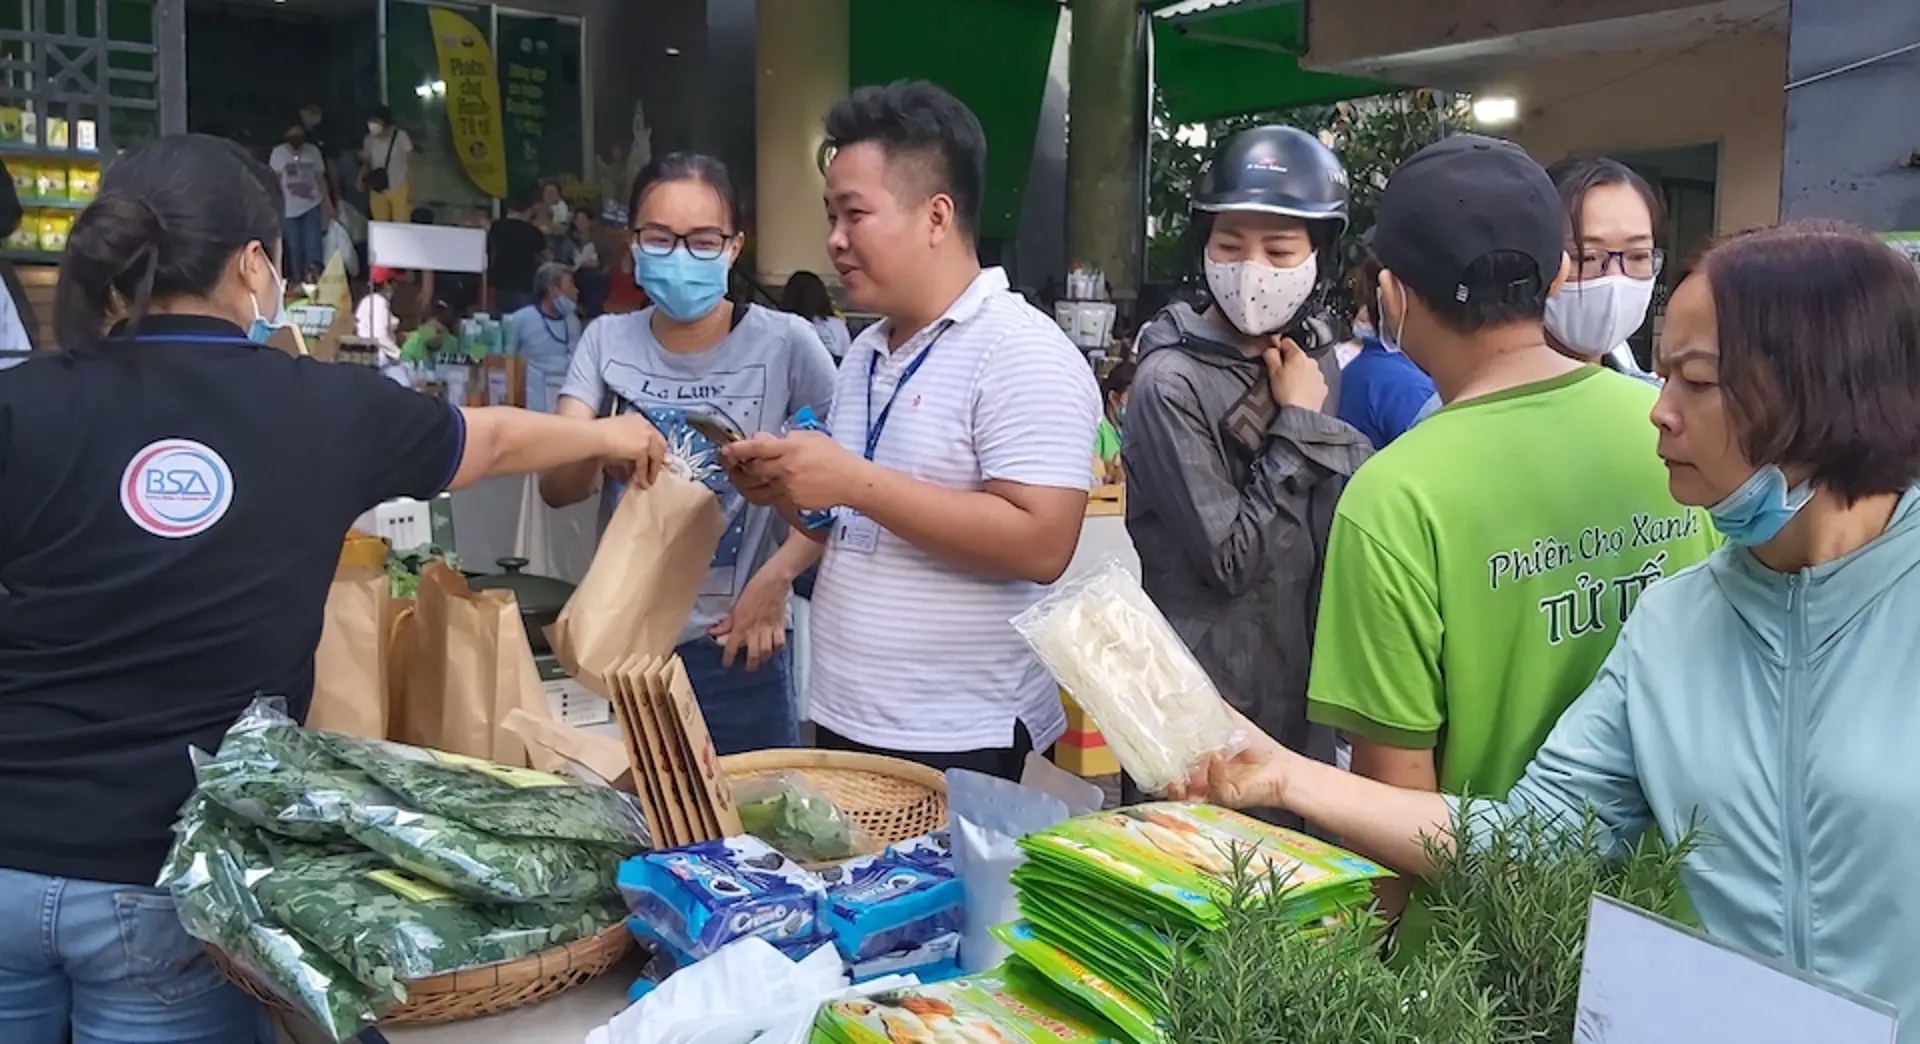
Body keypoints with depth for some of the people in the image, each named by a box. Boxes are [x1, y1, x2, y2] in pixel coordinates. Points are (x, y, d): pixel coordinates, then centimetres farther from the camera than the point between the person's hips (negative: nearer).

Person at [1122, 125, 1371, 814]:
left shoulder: (1315, 368, 7)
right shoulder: (1171, 382, -14)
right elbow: (1231, 557, -18)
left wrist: (1317, 415, -4)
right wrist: (1298, 426, -13)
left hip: (1304, 702, 7)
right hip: (1205, 711, -6)